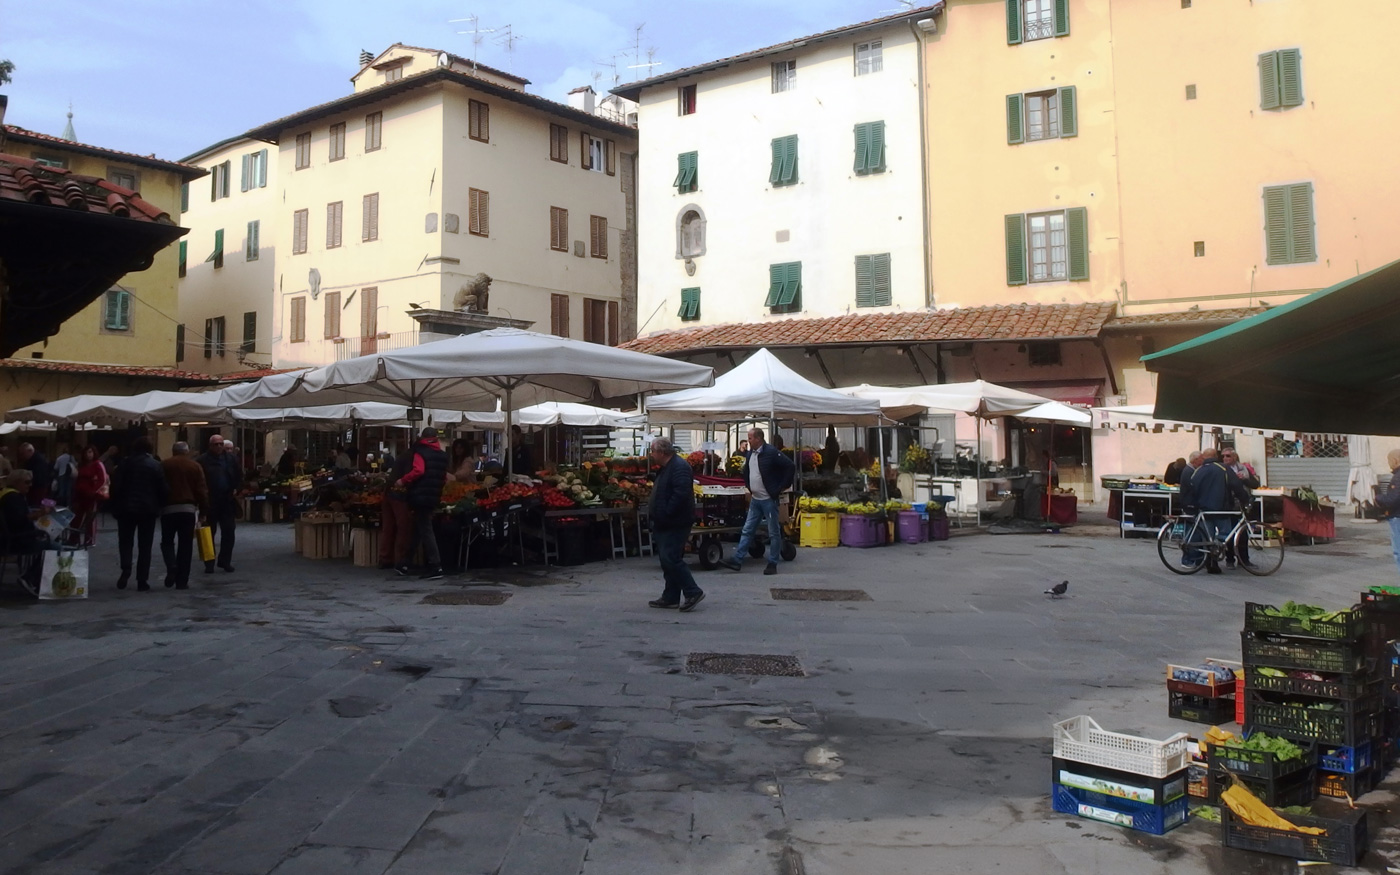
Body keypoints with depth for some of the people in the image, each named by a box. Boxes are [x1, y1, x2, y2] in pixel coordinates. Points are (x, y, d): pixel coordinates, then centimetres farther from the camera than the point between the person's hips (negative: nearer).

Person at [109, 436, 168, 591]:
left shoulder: (126, 463, -1)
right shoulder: (155, 465, -4)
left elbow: (116, 486, -3)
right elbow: (163, 489, -6)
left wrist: (115, 507, 5)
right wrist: (160, 506, 7)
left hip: (127, 508, 0)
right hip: (148, 509, 0)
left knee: (125, 541, 13)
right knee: (145, 546, 5)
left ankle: (126, 570, -10)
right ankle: (142, 580, 2)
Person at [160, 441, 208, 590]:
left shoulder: (164, 465, 5)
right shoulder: (195, 466, 4)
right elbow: (202, 490, 0)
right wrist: (203, 510, 5)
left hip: (168, 508, 0)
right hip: (188, 508, 0)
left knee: (167, 541, 15)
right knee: (185, 545, 4)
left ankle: (171, 567, -11)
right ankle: (182, 581, 4)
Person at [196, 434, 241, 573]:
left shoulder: (230, 459, 7)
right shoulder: (202, 460, -4)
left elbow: (239, 476, 15)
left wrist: (236, 489, 1)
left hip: (227, 501, 3)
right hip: (209, 502, -3)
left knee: (228, 532, 5)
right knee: (209, 533, 6)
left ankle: (225, 561, 17)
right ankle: (209, 564, 13)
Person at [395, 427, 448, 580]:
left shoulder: (420, 452, -6)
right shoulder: (442, 455, 15)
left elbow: (418, 470, -22)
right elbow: (444, 478, 17)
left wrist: (403, 481, -11)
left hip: (421, 497, -7)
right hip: (434, 498, 7)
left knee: (425, 530, -6)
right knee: (419, 530, 14)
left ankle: (435, 567, -10)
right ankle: (404, 564, 23)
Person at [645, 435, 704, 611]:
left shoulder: (679, 467, -17)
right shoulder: (665, 468, 17)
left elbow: (681, 493, -28)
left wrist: (666, 513, -23)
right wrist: (656, 516, 16)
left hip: (675, 525, -11)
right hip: (665, 524, 11)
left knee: (671, 559, -13)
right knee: (668, 560, 12)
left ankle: (693, 592, -5)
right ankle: (670, 597, 18)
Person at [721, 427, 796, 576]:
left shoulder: (771, 452, -15)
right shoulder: (751, 453, 10)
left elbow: (791, 467, -18)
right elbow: (747, 472, 27)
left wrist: (782, 488, -15)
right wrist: (749, 487, 15)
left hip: (769, 499, -8)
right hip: (755, 499, 8)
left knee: (774, 532, 2)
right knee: (747, 531, 7)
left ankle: (773, 564, 8)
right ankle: (736, 560, 9)